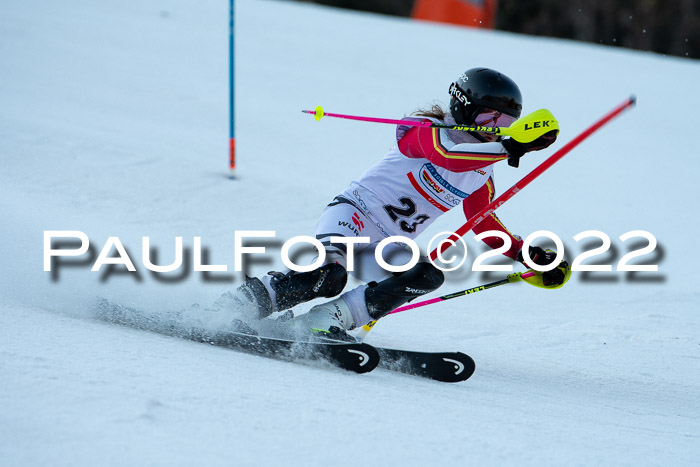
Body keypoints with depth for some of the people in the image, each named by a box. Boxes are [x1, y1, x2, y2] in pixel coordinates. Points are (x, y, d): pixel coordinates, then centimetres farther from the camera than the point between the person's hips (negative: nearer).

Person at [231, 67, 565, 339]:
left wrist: (530, 255, 18)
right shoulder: (428, 130, -9)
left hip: (387, 249, 7)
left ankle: (330, 319, -29)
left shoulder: (482, 176, 15)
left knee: (429, 276, -26)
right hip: (353, 216, -7)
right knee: (330, 276, -36)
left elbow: (485, 225, 29)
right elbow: (448, 156, -32)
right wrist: (510, 148, -42)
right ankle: (246, 300, -18)